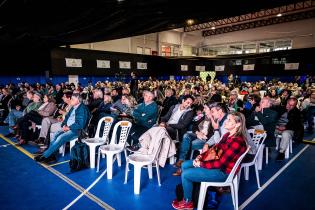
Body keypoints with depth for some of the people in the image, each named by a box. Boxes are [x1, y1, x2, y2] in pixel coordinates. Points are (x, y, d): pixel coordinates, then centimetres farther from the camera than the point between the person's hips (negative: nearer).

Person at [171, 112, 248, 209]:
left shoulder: (237, 141, -27)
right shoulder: (227, 135, 2)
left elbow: (221, 163, -27)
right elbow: (215, 148, 9)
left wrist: (201, 164, -20)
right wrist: (201, 156, -6)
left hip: (223, 171, -9)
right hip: (217, 162, 9)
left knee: (185, 175, -11)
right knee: (184, 165, 8)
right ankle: (188, 192, 19)